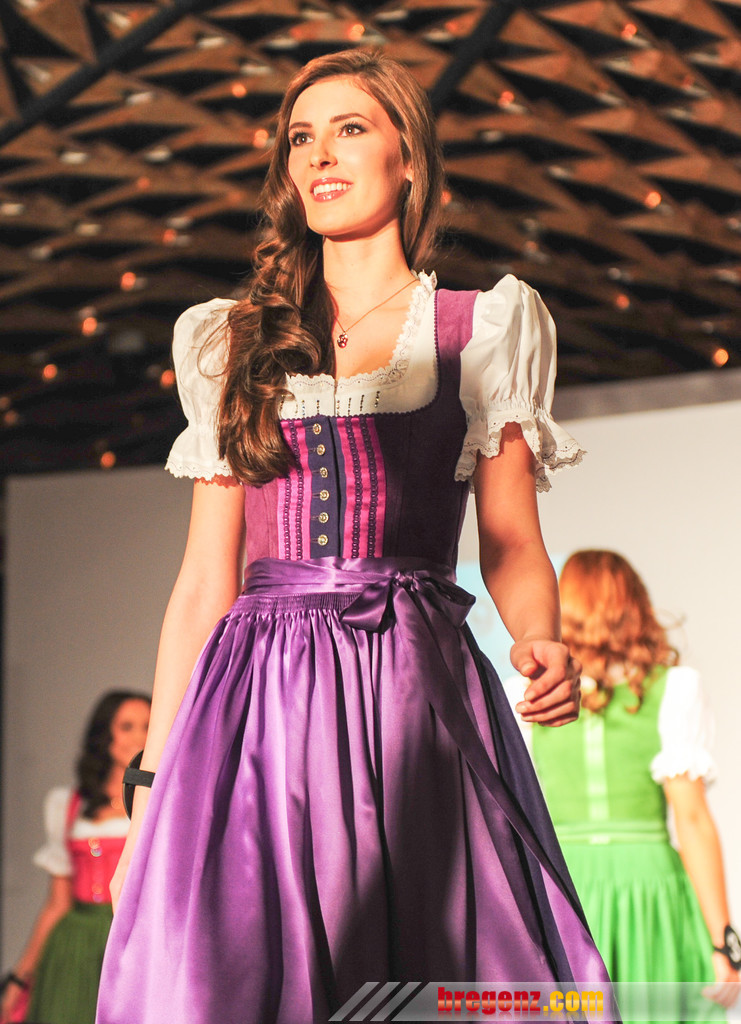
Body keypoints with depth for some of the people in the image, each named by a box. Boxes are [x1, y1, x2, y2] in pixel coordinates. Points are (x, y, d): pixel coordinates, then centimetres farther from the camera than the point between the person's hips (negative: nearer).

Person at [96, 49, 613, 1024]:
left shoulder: (481, 331, 12)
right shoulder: (237, 343, 17)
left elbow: (512, 546, 8)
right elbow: (204, 583, 14)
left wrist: (542, 643, -15)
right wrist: (155, 781, 7)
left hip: (417, 692, -1)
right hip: (260, 698, 2)